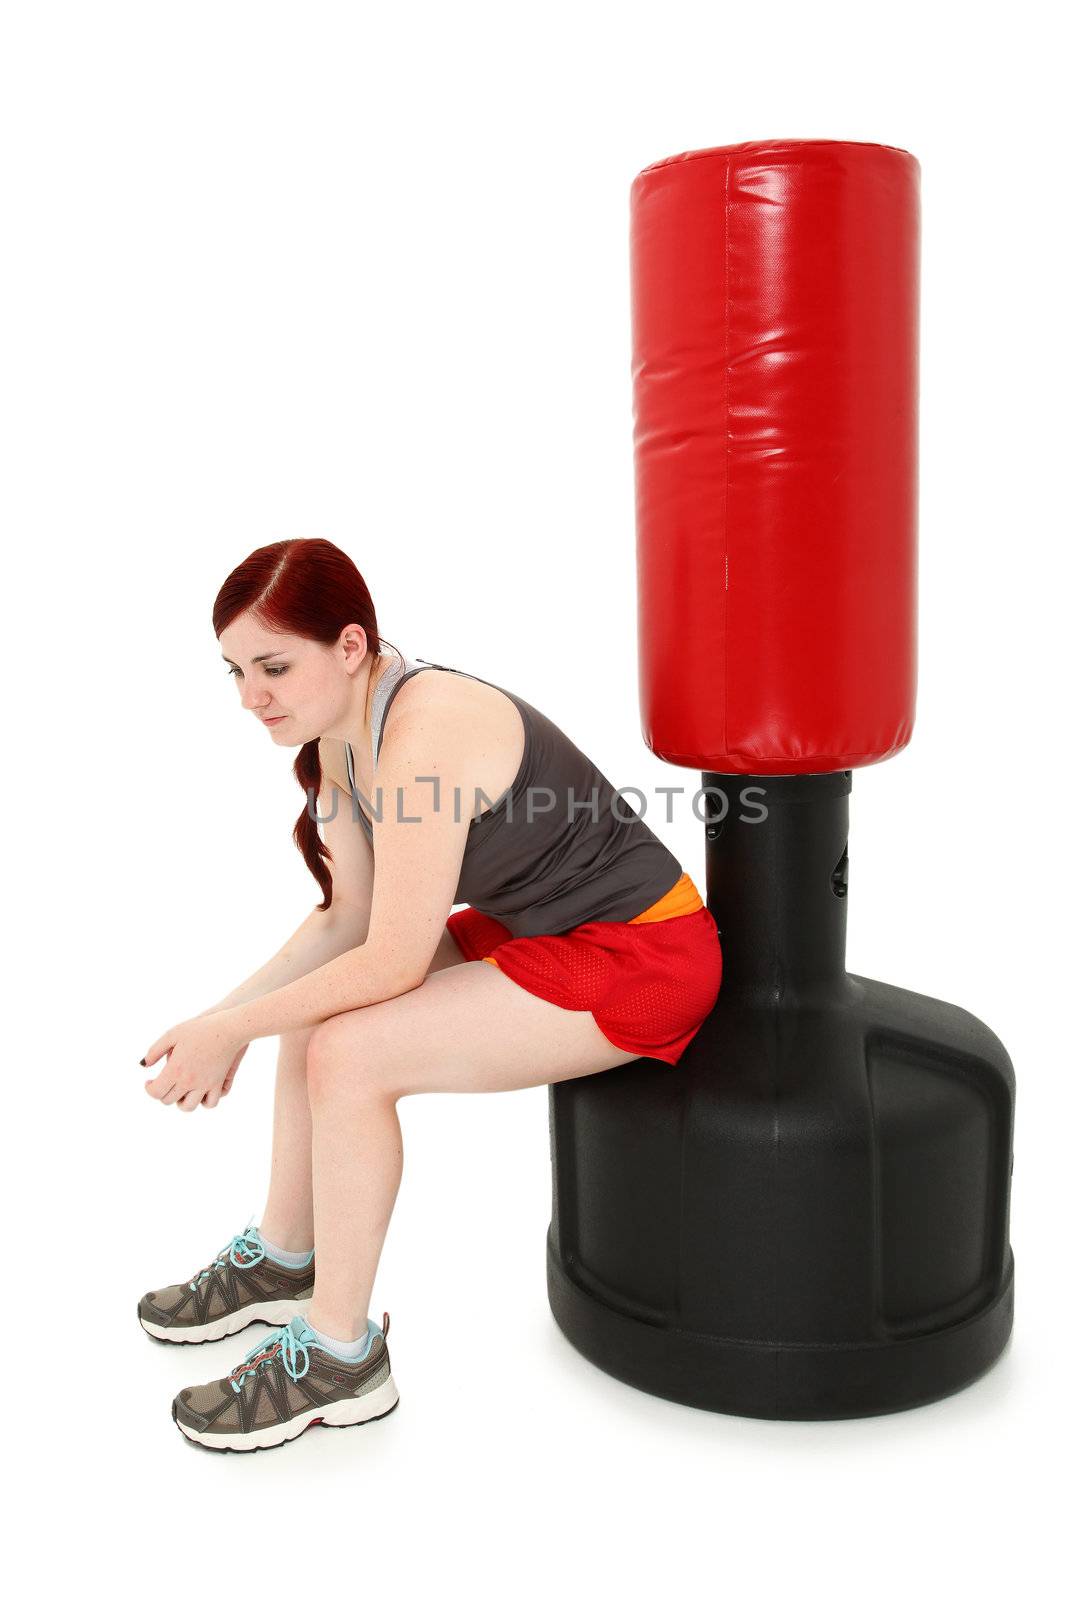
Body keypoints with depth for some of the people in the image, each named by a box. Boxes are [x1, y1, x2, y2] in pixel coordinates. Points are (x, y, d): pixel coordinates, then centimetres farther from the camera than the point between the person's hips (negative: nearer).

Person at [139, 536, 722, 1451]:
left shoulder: (424, 733, -29)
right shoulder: (339, 731, 0)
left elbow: (393, 962, -26)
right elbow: (349, 916, 5)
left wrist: (231, 1031, -17)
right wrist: (230, 1015, -4)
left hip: (641, 961, -10)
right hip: (545, 930, 10)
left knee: (348, 1054, -19)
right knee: (321, 1004, 11)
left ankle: (341, 1357, 0)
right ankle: (283, 1258, 29)